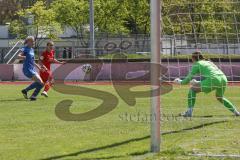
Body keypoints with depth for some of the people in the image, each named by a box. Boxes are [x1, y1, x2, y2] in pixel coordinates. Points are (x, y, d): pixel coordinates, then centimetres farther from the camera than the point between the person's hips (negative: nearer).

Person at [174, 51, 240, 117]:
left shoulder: (197, 64, 13)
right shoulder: (209, 62, 32)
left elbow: (188, 79, 13)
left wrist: (180, 82, 31)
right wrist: (197, 83, 44)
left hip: (213, 80, -7)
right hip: (224, 79, 7)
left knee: (192, 89, 10)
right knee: (219, 97, 35)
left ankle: (189, 111, 1)